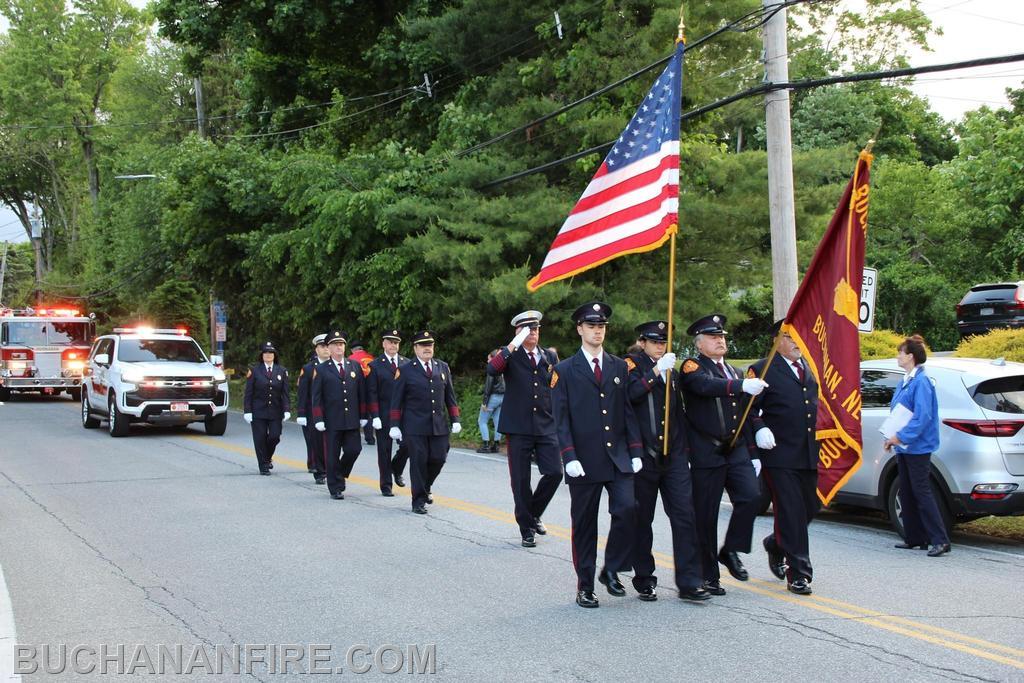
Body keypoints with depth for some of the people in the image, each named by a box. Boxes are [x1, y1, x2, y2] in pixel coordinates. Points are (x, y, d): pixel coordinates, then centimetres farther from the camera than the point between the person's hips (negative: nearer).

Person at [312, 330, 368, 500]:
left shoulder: (355, 366, 9)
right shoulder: (321, 369, 1)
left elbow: (362, 393, 10)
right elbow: (317, 397, -1)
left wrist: (363, 416, 6)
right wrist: (318, 420, -8)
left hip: (352, 420, 2)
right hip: (332, 421, -2)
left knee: (354, 449, -3)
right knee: (332, 455, 2)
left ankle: (340, 474, 24)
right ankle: (336, 488, 13)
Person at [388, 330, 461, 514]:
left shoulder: (443, 367, 11)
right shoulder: (405, 370, 0)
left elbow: (450, 396, 14)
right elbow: (396, 400, 0)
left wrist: (455, 420, 7)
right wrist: (395, 425, -5)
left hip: (439, 425, 4)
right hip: (415, 427, -4)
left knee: (438, 459, 3)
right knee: (418, 462, -2)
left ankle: (424, 488, 30)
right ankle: (419, 500, 8)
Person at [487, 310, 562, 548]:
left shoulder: (550, 357, 12)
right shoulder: (509, 355, 0)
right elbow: (492, 370, -21)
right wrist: (513, 346, -25)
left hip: (546, 427, 3)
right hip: (518, 427, -3)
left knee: (554, 473, -7)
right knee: (521, 480, 2)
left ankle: (533, 513, 18)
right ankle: (527, 529, 15)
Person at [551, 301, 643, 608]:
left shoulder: (620, 367, 12)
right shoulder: (565, 370, 2)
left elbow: (629, 411, 10)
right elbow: (560, 419, -3)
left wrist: (635, 452, 2)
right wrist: (569, 457, -12)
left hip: (618, 457, 2)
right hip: (584, 461, -2)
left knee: (627, 509, -15)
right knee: (584, 526, 4)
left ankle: (611, 571, 5)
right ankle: (585, 586, 15)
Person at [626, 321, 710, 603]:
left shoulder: (671, 371, 17)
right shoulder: (633, 364, -1)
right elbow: (630, 393, -22)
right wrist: (656, 371, -26)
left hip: (673, 456, 5)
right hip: (643, 456, -4)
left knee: (685, 514, -5)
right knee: (642, 519, 4)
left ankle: (689, 582, -4)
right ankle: (644, 580, 16)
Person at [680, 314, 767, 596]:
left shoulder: (734, 372, 19)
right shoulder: (693, 367, -4)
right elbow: (706, 385, -28)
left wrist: (752, 453, 19)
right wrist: (742, 386, -41)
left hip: (737, 451, 6)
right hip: (706, 454, -6)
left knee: (750, 496, -14)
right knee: (706, 516, -1)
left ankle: (731, 551, 6)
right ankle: (709, 575, 10)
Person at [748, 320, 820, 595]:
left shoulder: (811, 368, 17)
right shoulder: (763, 369, -3)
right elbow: (749, 407, -6)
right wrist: (758, 428, -22)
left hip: (811, 455, 6)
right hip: (780, 454, -6)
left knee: (811, 507, 11)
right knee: (791, 512, -5)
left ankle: (775, 545, 37)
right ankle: (798, 574, 1)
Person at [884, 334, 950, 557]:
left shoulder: (921, 382, -16)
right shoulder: (906, 381, 12)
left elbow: (923, 416, -22)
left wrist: (901, 436, -21)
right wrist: (893, 437, 9)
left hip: (917, 447, -10)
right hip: (903, 447, 10)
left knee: (922, 492, -11)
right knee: (907, 494, 12)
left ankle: (940, 540, -10)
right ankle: (914, 538, 19)